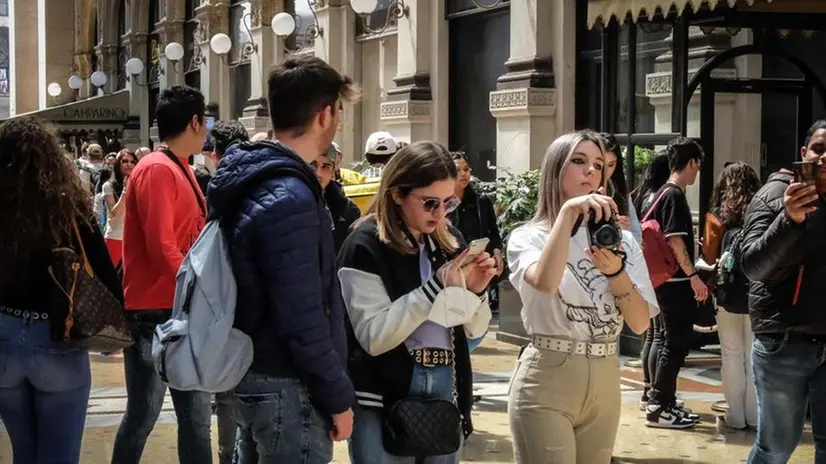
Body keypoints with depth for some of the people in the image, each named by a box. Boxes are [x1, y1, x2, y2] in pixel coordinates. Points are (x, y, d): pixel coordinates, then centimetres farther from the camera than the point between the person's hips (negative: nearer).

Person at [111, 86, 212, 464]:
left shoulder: (181, 169, 15)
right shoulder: (156, 169, -14)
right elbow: (161, 247, -21)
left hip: (184, 312, 9)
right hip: (153, 314, -9)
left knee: (196, 415, 12)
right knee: (143, 416, -1)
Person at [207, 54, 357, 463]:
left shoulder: (255, 181, 8)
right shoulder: (289, 199, -22)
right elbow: (302, 319, -23)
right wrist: (338, 397, -16)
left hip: (254, 376, 10)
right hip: (286, 389, -10)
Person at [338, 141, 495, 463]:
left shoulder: (450, 241, 8)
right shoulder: (366, 246, -10)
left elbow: (473, 330, 12)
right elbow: (374, 337, -19)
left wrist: (475, 291, -7)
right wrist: (434, 286, -23)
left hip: (446, 391, 5)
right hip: (384, 399, -5)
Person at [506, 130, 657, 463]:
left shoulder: (621, 240, 8)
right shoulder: (528, 237, -3)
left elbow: (640, 323, 1)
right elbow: (546, 283, -26)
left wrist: (615, 272, -15)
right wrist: (568, 211, -26)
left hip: (604, 383, 5)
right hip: (546, 381, -4)